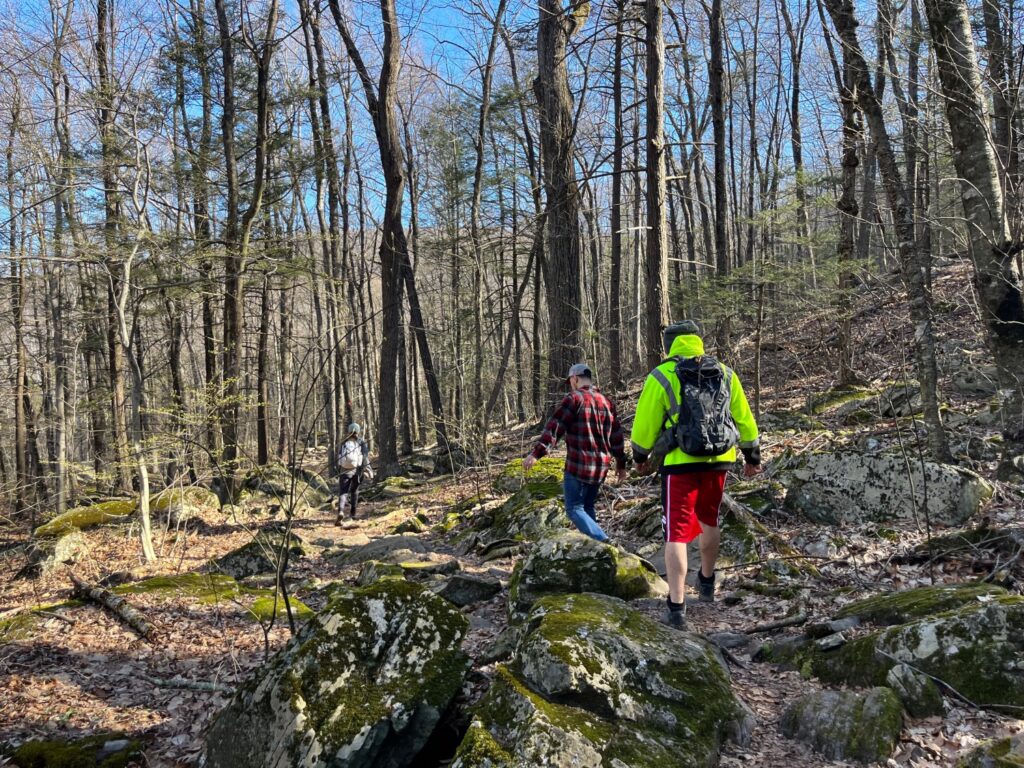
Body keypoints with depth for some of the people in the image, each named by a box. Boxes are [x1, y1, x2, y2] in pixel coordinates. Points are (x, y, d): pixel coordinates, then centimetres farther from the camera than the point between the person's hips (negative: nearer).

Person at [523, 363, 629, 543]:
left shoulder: (574, 398, -7)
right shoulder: (607, 402, 14)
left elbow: (554, 428, -17)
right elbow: (617, 436, 19)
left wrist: (536, 453, -21)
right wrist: (621, 464, 28)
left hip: (578, 465, -7)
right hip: (601, 467, 7)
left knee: (575, 509, -1)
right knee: (588, 506, 19)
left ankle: (603, 542, -15)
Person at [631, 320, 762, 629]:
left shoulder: (662, 376, -5)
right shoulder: (725, 374, 7)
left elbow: (645, 423, -2)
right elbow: (744, 418, 11)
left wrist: (640, 456, 14)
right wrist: (752, 455, 22)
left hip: (680, 463, -4)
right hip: (719, 461, 4)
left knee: (677, 533, -1)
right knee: (709, 521, 26)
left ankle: (677, 608, -6)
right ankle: (707, 583, 43)